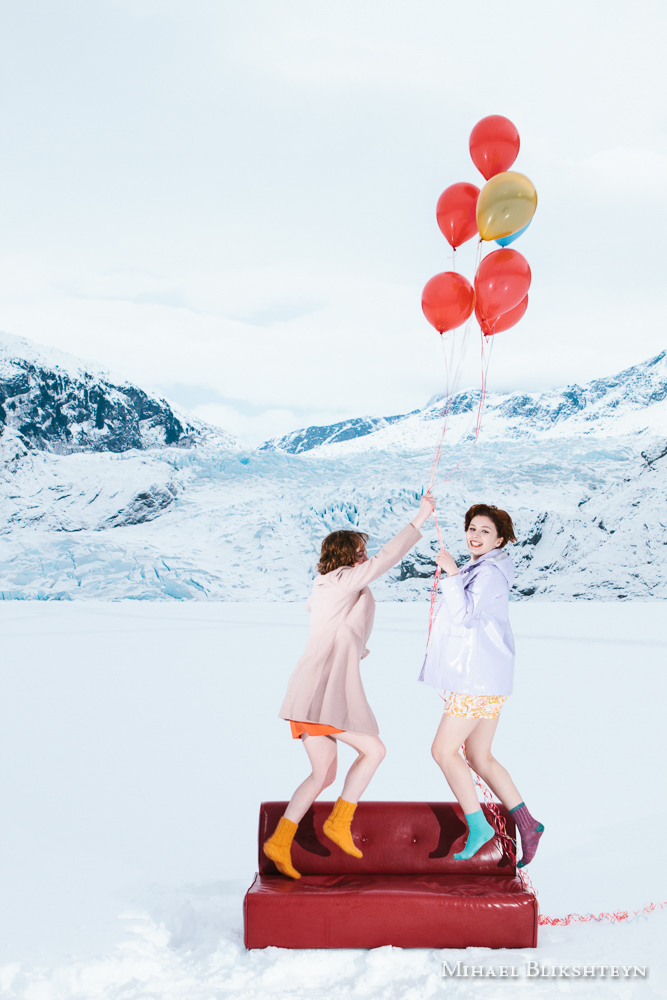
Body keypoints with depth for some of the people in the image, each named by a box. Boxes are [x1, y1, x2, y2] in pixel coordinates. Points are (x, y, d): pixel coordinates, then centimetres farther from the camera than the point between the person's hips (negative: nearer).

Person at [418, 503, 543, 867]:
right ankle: (526, 823, 14)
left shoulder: (490, 572, -12)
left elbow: (466, 614, -23)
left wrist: (452, 572, -21)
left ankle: (477, 825, -2)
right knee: (479, 757, 11)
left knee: (443, 750, -7)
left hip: (479, 678, -10)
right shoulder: (478, 570, 20)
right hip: (481, 678, 10)